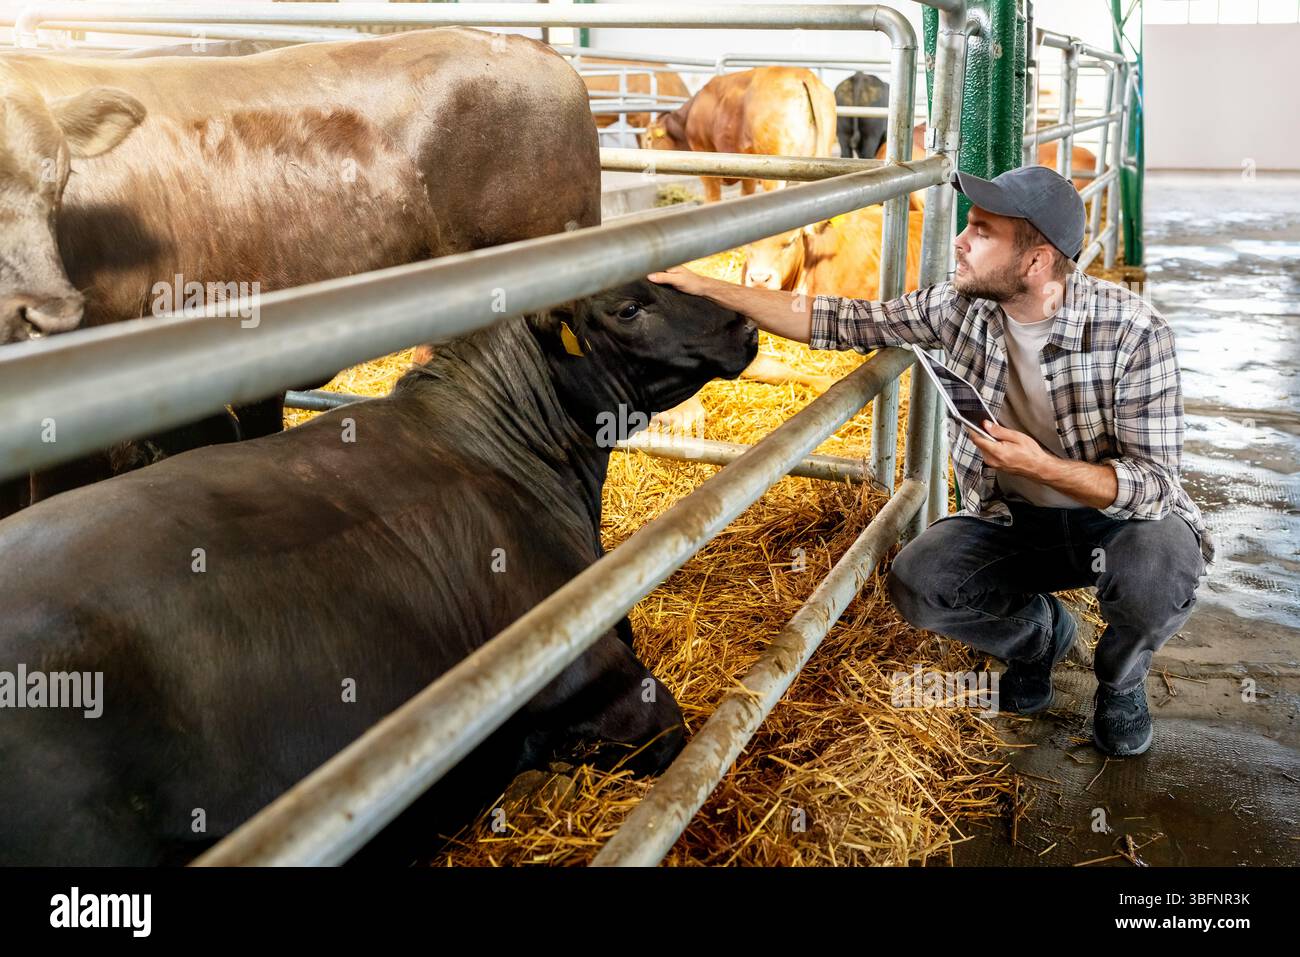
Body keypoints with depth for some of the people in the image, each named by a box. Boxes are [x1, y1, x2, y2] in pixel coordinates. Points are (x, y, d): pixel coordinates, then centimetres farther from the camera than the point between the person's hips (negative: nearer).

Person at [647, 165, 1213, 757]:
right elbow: (833, 322, -6)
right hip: (1011, 520, 4)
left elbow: (1155, 484, -22)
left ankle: (1120, 680, 2)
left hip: (1120, 515, -3)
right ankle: (1037, 633, 14)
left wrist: (1042, 467, -38)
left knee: (1156, 567, -36)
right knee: (915, 581, -22)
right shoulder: (959, 307, -11)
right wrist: (704, 287, -11)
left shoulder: (1133, 332, -23)